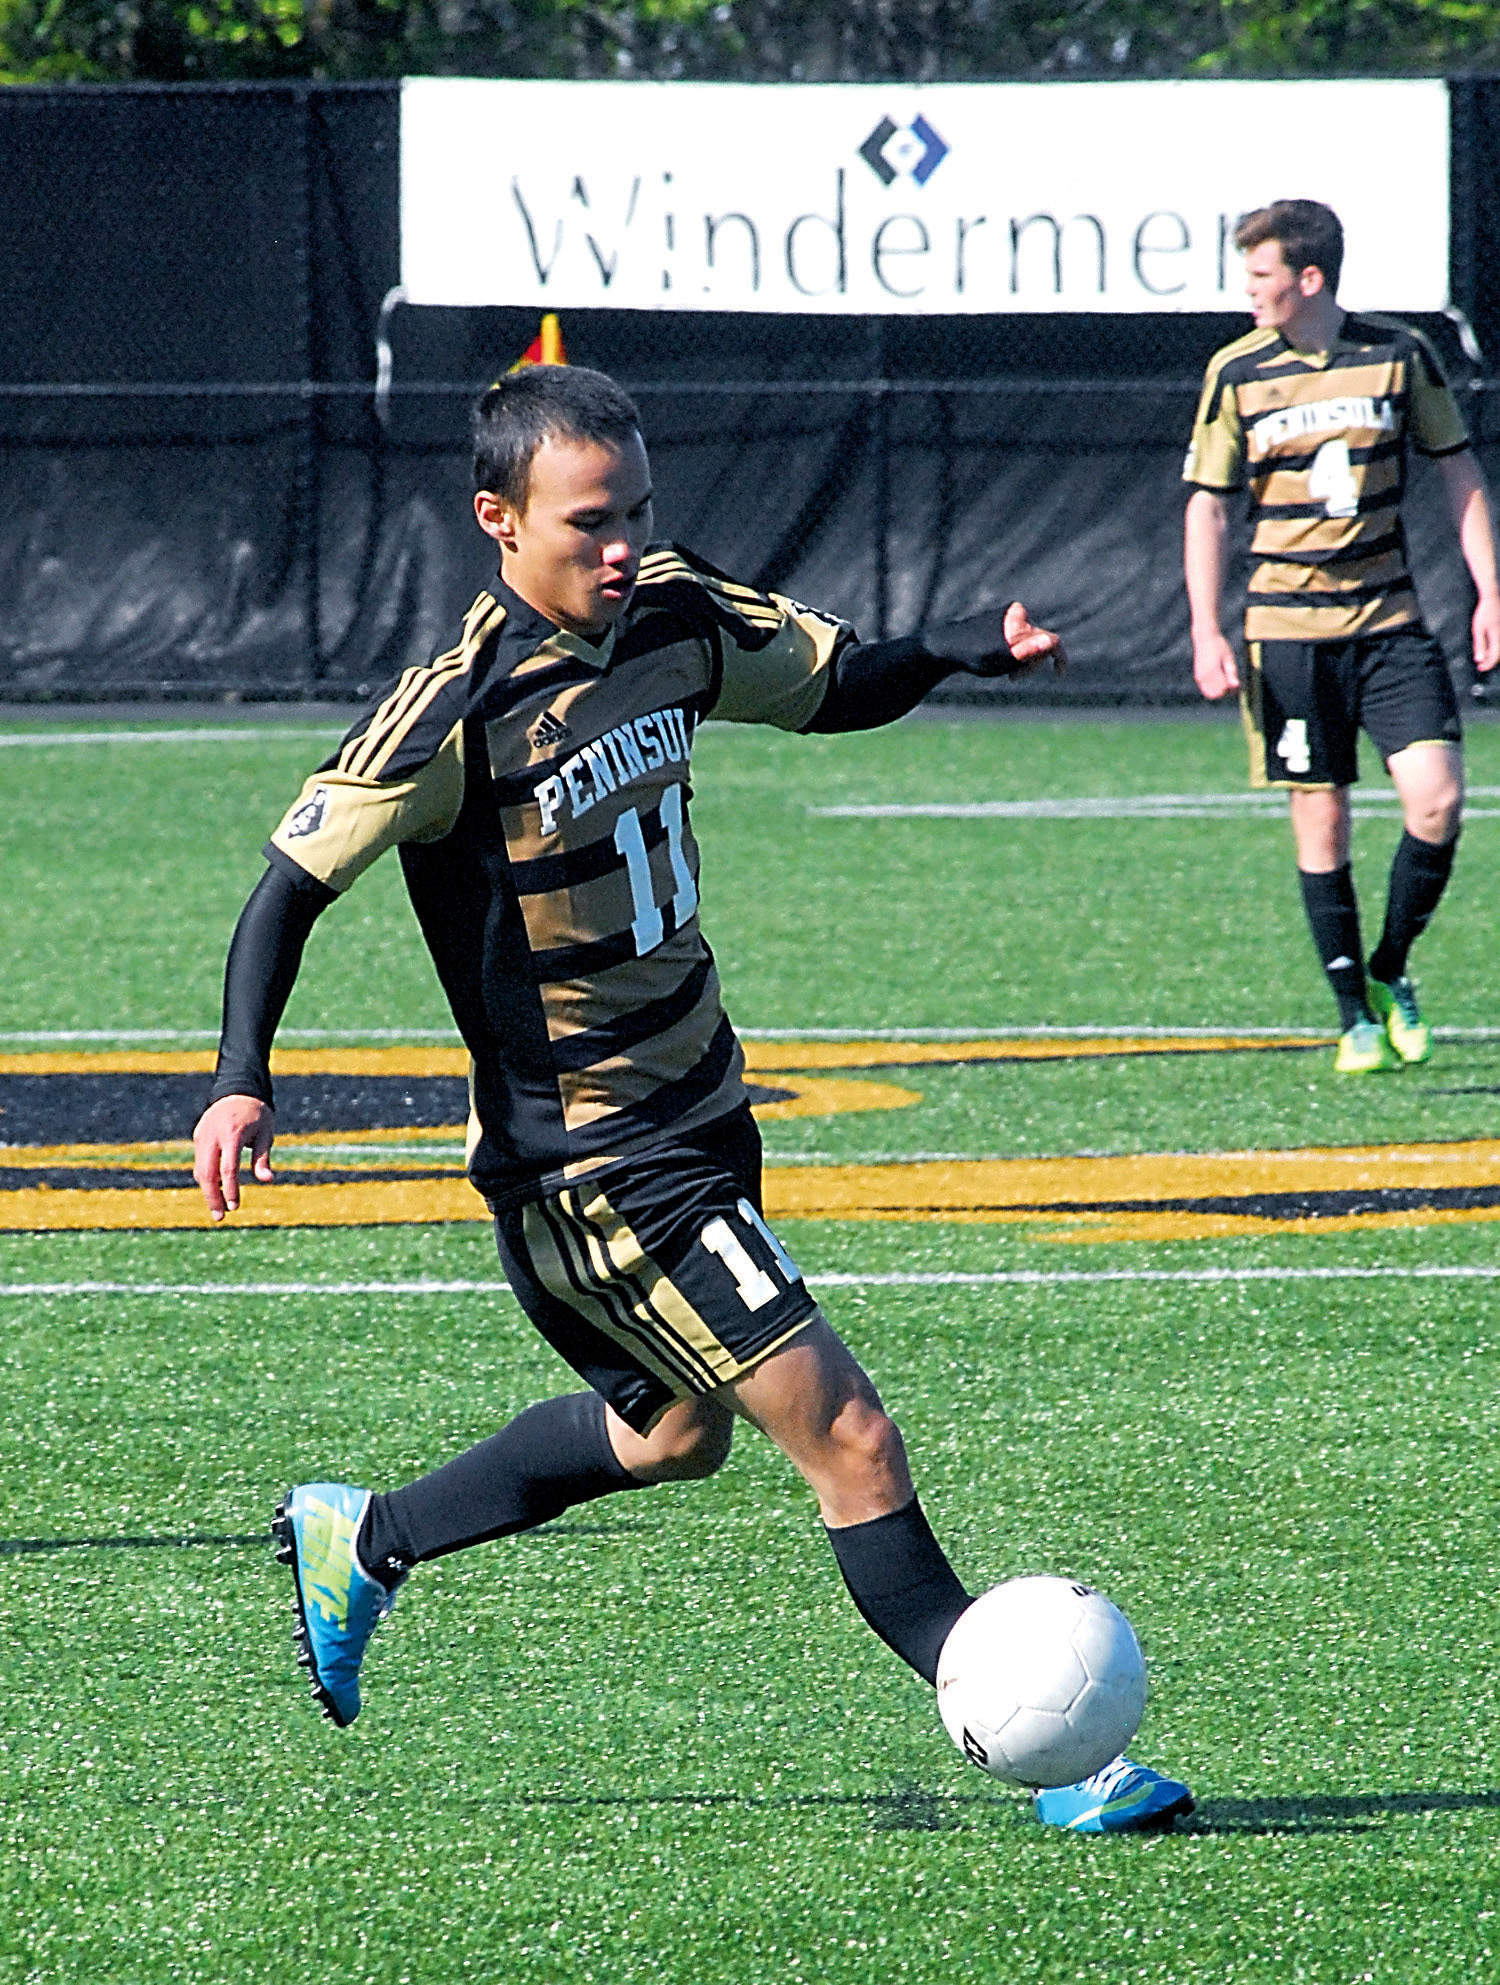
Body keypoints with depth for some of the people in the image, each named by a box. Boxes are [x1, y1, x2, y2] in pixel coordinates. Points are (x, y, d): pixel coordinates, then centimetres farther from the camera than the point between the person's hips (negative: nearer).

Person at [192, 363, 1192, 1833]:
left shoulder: (673, 619, 0)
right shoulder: (456, 716, -20)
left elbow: (839, 687, 15)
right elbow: (295, 882, -16)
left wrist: (958, 647, -5)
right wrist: (244, 1078, -28)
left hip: (692, 1103, 9)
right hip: (594, 1161, -9)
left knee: (672, 1431, 29)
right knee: (849, 1442, -11)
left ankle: (360, 1545, 44)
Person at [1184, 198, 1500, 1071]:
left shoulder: (1401, 354, 0)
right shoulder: (1238, 373, -1)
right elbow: (1209, 505, 3)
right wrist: (1207, 632, -4)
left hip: (1391, 621, 0)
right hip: (1288, 630, 0)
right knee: (1321, 820, 0)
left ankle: (1391, 972, 10)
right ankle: (1356, 1015, 9)